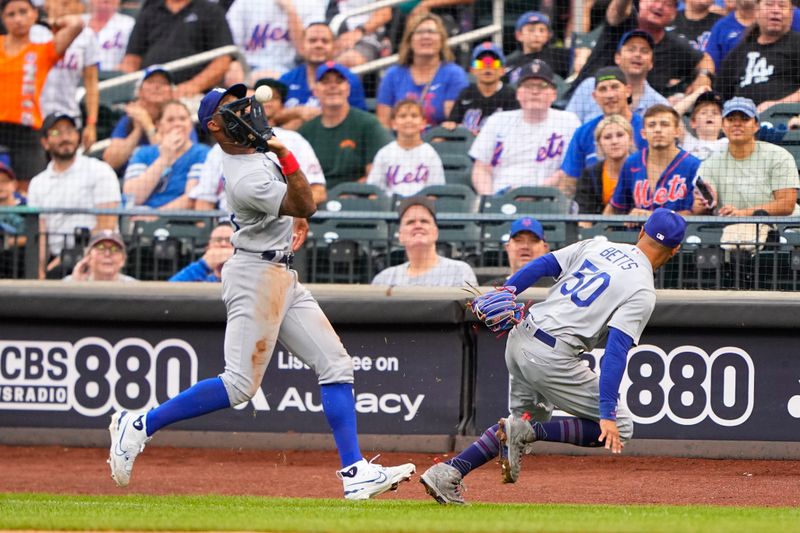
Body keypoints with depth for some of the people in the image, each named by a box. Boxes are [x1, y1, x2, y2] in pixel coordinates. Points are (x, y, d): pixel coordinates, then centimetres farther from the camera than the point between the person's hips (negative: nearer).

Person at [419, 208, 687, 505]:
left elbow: (543, 264, 5)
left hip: (519, 336, 7)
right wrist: (607, 415, -18)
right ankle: (529, 433, -11)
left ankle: (447, 473, 13)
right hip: (552, 356, -7)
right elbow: (615, 352, -16)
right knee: (619, 429, 3)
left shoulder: (596, 246, 14)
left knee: (527, 419, 28)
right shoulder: (643, 293, -7)